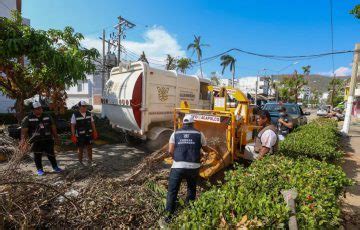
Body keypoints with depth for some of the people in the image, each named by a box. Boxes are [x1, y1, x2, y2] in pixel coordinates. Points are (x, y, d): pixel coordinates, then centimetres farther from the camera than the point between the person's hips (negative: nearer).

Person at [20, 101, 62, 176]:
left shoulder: (47, 117, 11)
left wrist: (56, 137, 12)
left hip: (48, 139, 2)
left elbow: (53, 128, 13)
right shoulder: (27, 119, 1)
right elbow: (24, 130, -5)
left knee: (51, 154, 7)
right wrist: (23, 139, -18)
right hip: (36, 141, -2)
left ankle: (55, 167, 20)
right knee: (37, 156, 6)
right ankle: (39, 169, 22)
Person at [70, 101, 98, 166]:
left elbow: (92, 123, 8)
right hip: (80, 136, -3)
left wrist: (95, 132, 5)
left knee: (89, 148, 9)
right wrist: (73, 136, -10)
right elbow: (72, 126, -7)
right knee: (80, 149, 9)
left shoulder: (89, 114, 1)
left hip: (89, 134, 3)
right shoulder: (75, 115, -9)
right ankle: (80, 162, 27)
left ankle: (90, 160, 28)